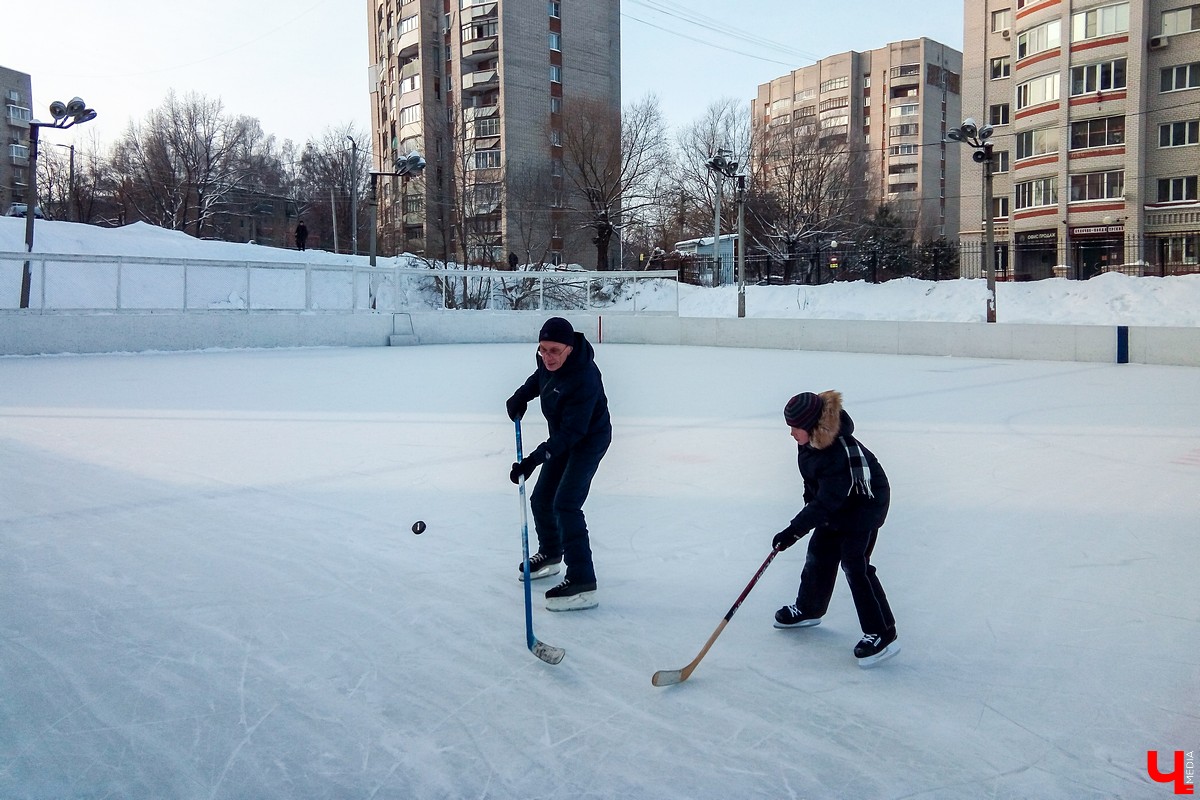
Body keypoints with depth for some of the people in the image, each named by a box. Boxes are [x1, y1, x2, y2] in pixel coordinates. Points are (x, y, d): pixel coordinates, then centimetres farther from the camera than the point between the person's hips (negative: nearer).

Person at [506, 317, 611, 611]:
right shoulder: (548, 360, -13)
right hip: (563, 437, 9)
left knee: (565, 504, -20)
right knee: (541, 500, 16)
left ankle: (582, 583, -18)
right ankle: (550, 554, 42)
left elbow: (572, 433, -34)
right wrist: (521, 396, 1)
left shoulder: (584, 378, -35)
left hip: (590, 439, -9)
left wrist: (535, 459, -40)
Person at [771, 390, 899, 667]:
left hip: (863, 504, -9)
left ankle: (882, 635, -6)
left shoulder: (841, 454, -38)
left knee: (854, 564, -13)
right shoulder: (811, 438, -13)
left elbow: (826, 502, -34)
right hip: (834, 501, 9)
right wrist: (810, 495, 16)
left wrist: (794, 531, -34)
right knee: (819, 555, 16)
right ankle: (808, 609, 36)